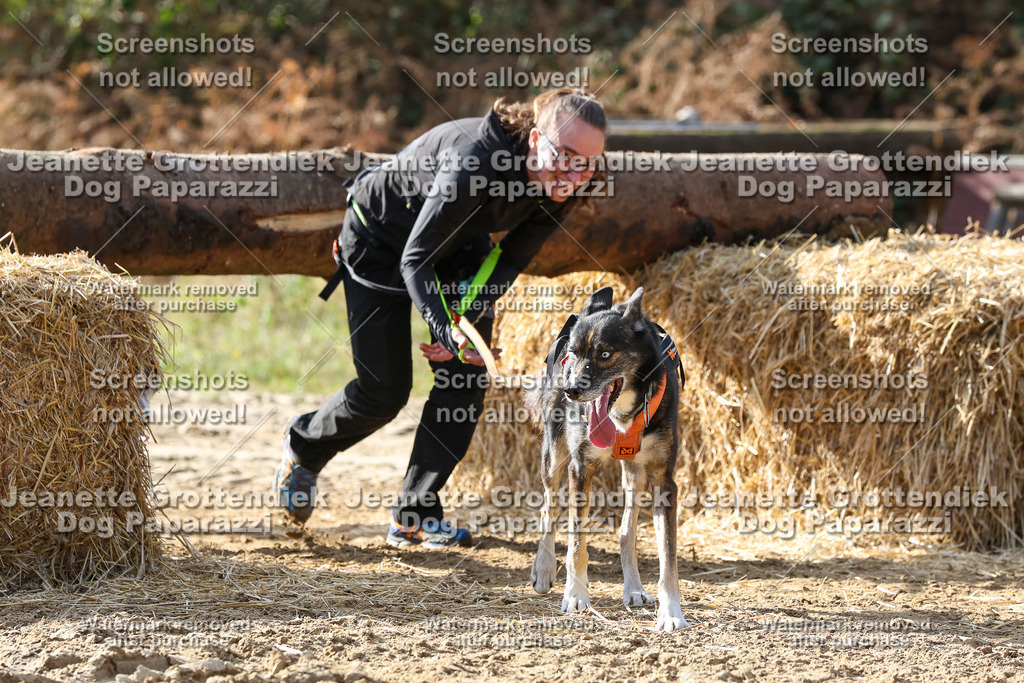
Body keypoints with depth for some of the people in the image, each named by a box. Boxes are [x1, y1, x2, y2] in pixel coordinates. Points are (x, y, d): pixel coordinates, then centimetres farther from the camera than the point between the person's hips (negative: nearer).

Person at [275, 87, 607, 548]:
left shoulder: (559, 187, -22)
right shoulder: (474, 162, -42)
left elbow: (510, 261, -10)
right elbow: (415, 260, -35)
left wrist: (470, 316, -25)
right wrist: (445, 329, -49)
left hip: (457, 246, 6)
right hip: (381, 241, -6)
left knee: (466, 380, -8)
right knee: (383, 391, -2)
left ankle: (414, 515, 2)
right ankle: (303, 446, 29)